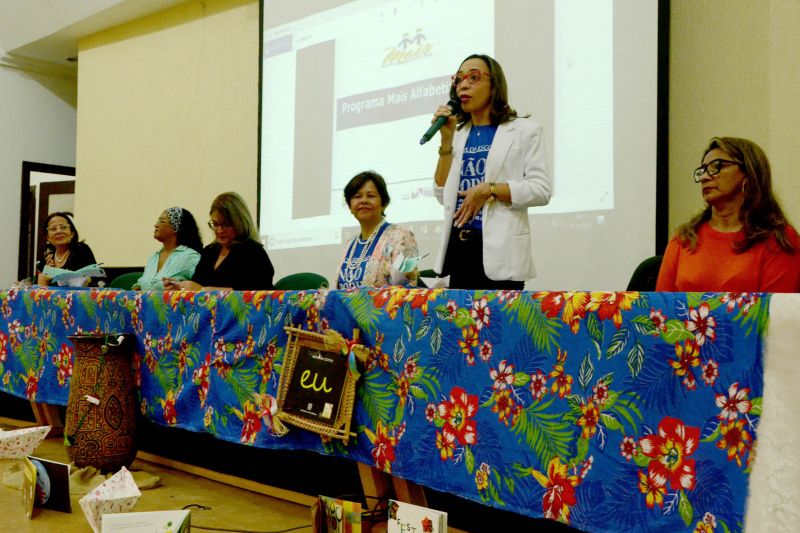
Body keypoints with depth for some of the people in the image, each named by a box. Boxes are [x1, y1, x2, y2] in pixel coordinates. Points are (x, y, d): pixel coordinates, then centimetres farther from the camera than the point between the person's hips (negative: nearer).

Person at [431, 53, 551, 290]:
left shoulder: (524, 130, 2)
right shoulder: (458, 134, 14)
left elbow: (541, 190, -7)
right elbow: (443, 195, 7)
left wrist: (489, 190, -14)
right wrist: (446, 140, 2)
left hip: (499, 251, -4)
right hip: (458, 247, 5)